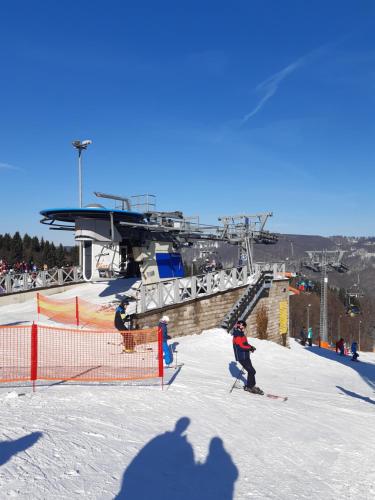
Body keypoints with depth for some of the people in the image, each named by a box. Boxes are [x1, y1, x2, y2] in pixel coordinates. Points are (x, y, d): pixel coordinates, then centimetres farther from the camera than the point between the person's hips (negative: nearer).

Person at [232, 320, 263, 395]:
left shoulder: (241, 334, 13)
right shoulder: (237, 336, -18)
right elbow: (241, 346, -26)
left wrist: (250, 347, 4)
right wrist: (251, 347, -20)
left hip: (246, 356, 10)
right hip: (242, 357, -10)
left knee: (251, 371, 14)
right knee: (251, 371, -8)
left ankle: (249, 386, 23)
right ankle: (249, 386, 3)